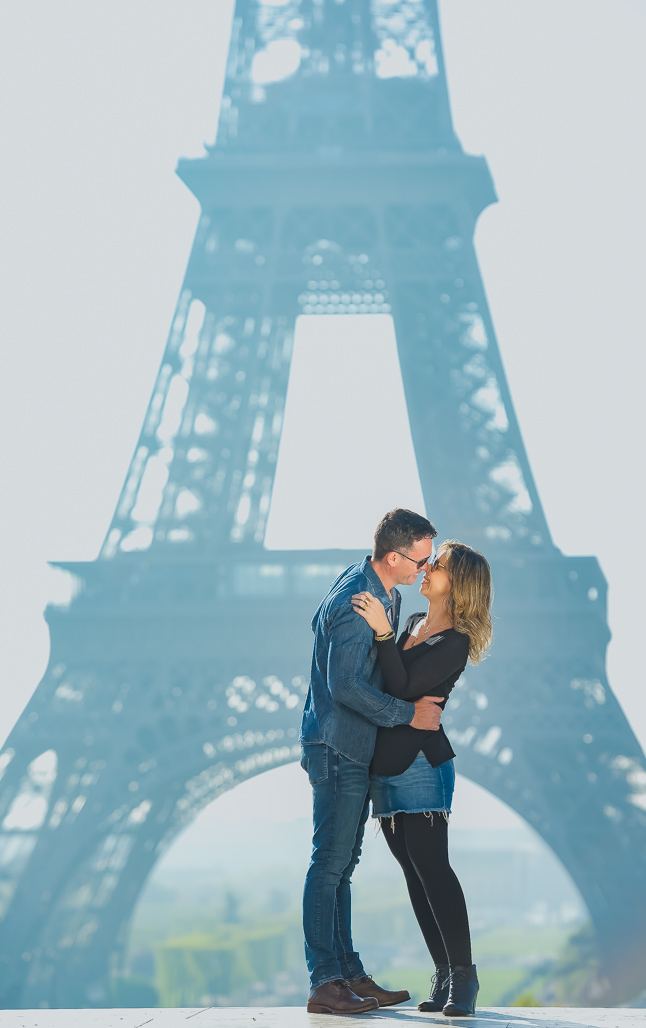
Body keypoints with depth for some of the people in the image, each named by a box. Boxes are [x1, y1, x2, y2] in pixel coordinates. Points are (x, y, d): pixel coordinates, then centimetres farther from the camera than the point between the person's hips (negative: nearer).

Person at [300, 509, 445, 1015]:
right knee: (330, 862, -8)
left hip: (356, 747, 10)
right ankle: (325, 983, -6)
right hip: (337, 748, -10)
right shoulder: (355, 603, -22)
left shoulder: (383, 591, 10)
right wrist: (409, 714, -20)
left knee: (342, 863, 12)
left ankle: (350, 974, 16)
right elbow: (345, 686, -27)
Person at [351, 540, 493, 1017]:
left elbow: (404, 687, -21)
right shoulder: (413, 623, 16)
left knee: (432, 868, -12)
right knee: (415, 872, 7)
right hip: (385, 765, 8)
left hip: (420, 763, -8)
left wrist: (383, 631, -26)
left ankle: (463, 975, -8)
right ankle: (444, 975, 10)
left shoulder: (456, 643, -9)